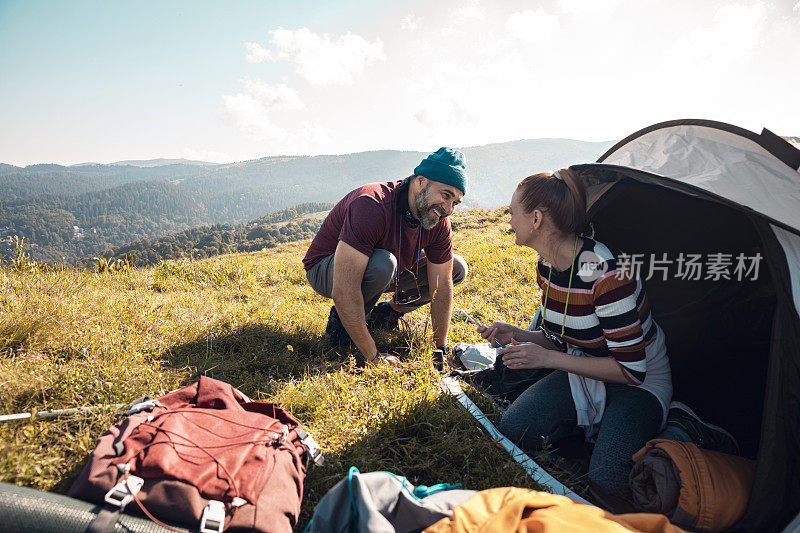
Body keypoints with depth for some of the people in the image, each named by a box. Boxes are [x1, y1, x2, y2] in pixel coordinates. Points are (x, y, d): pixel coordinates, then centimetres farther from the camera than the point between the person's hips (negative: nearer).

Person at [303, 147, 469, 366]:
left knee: (457, 268, -2)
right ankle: (340, 321, -10)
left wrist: (441, 349, -8)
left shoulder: (439, 220, -15)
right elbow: (343, 293, -41)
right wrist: (374, 357, -35)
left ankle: (387, 312, 11)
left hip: (384, 274, 6)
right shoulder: (371, 206, -37)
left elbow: (442, 289, -8)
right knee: (381, 264, -40)